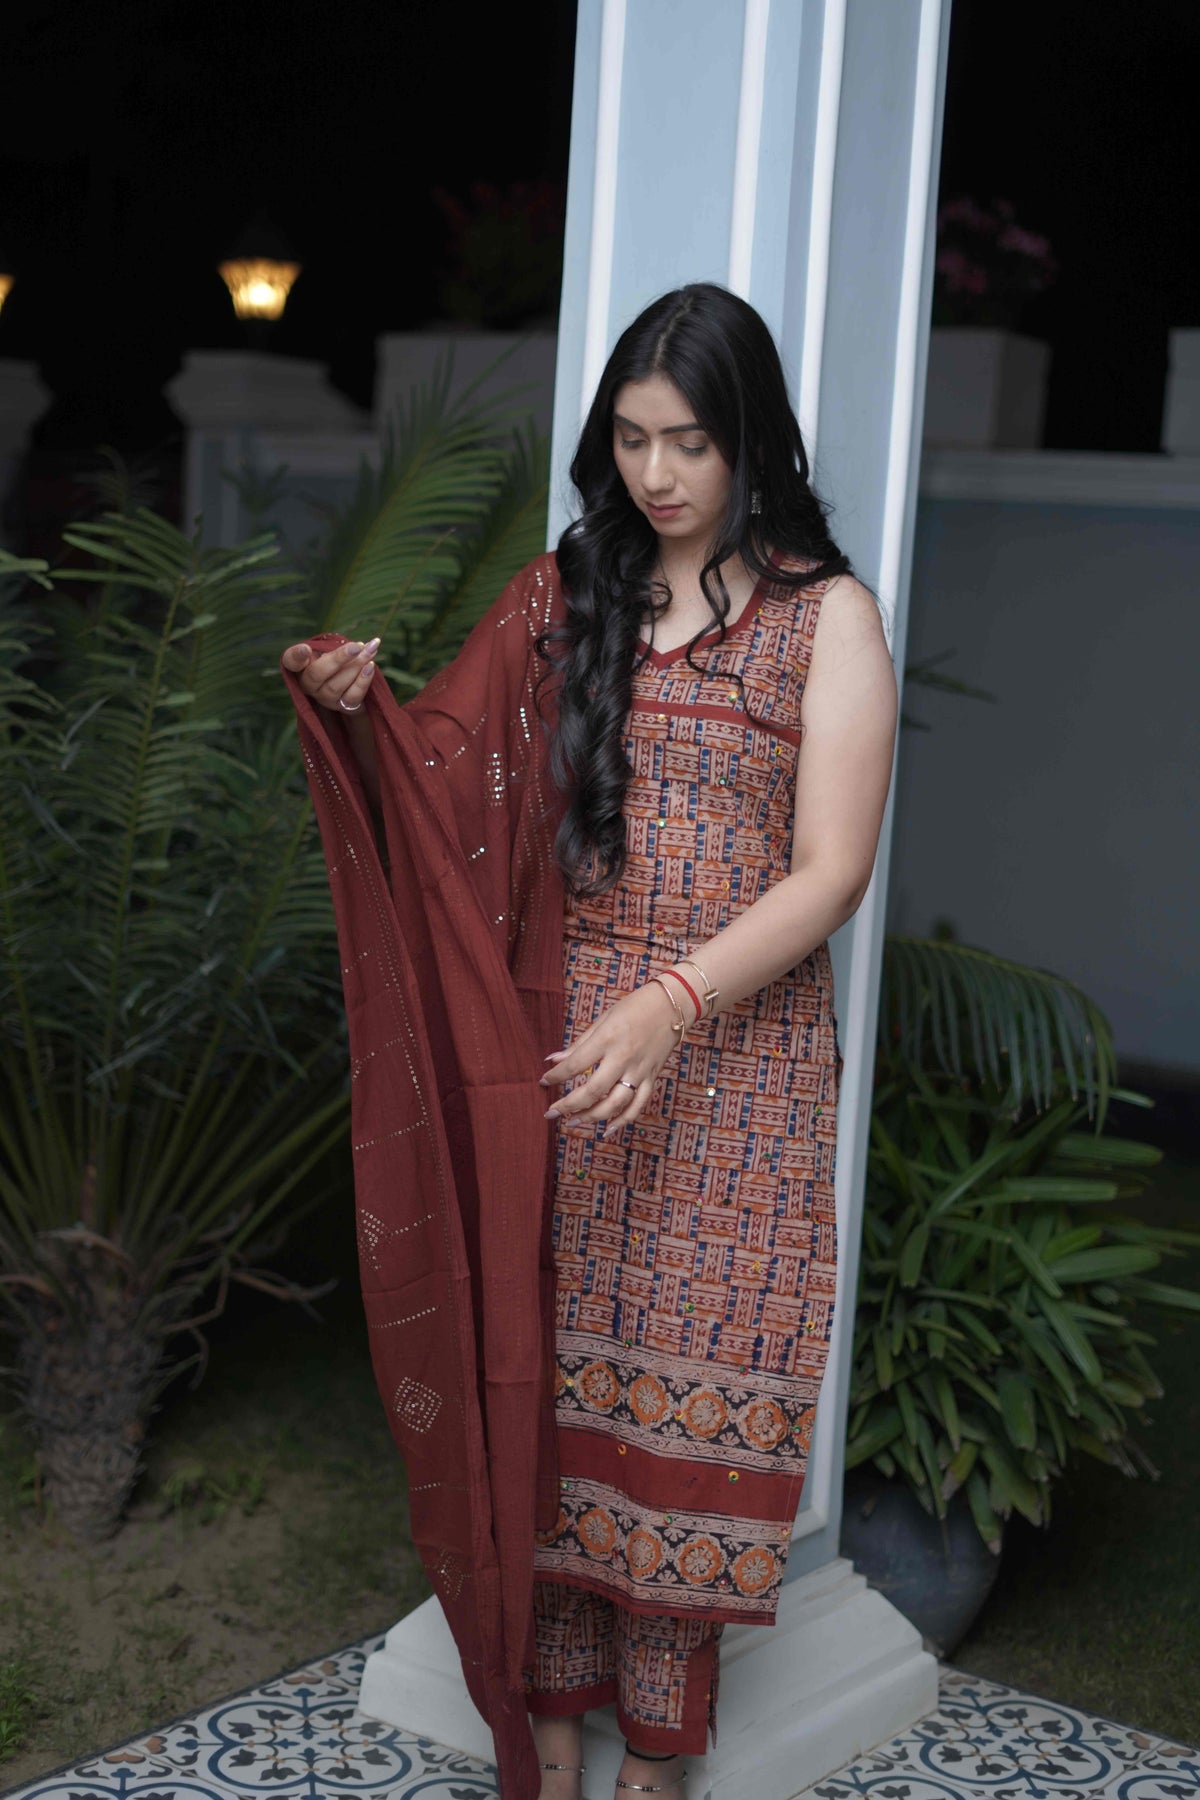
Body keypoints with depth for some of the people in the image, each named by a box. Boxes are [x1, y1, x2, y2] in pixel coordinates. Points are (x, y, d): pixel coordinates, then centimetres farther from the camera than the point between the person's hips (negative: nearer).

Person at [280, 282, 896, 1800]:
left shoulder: (826, 615, -2)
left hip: (734, 1057, -3)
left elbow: (831, 873, -9)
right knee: (550, 1362, 7)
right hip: (557, 1039, 3)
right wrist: (359, 711, -11)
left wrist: (670, 1007, -22)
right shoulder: (564, 592, 8)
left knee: (684, 1386, 4)